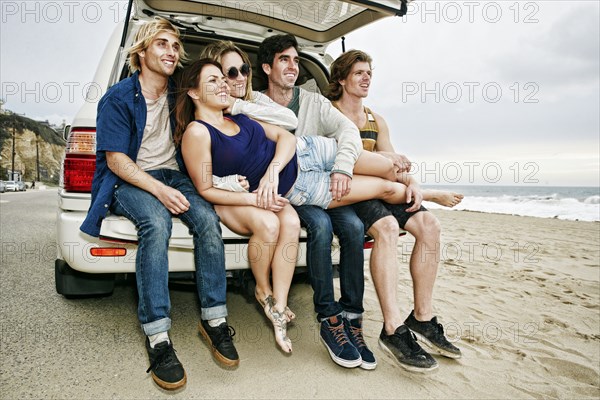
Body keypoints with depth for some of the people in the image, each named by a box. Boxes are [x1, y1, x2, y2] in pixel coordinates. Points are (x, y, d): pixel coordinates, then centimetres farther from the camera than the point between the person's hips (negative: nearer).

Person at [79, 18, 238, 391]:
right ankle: (158, 337, -33)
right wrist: (159, 189, -25)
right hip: (128, 179, -3)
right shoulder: (119, 98, -3)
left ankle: (214, 319, -20)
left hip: (173, 175, 4)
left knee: (207, 217, -28)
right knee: (156, 222, -36)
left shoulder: (179, 92, 10)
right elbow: (116, 158, -9)